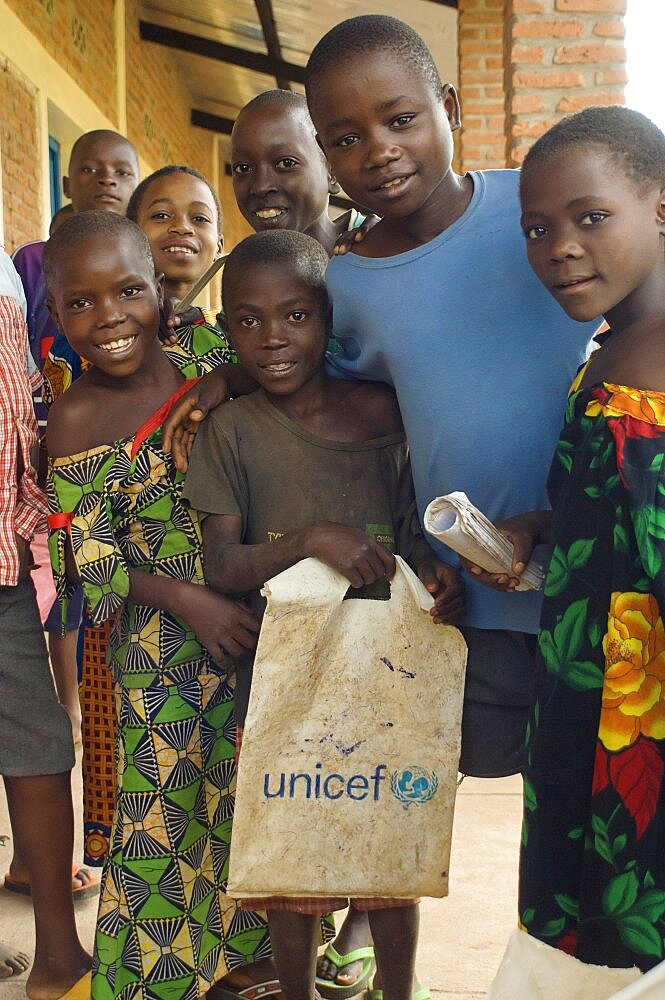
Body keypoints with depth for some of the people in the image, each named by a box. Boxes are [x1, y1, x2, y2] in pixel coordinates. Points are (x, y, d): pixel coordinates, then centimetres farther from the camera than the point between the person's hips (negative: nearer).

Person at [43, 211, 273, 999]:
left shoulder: (209, 366, -3)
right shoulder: (76, 423, -13)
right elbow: (90, 558, -12)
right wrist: (180, 596, -22)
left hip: (253, 616, 4)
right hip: (160, 647, -4)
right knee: (163, 812, 6)